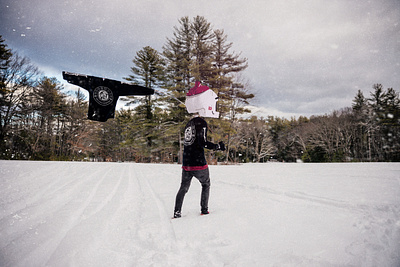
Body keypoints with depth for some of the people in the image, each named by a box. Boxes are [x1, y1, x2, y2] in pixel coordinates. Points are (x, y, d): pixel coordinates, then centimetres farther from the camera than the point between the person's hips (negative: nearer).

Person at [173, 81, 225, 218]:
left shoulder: (189, 124, 10)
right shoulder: (201, 123, -13)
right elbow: (202, 142, -21)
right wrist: (217, 146, -14)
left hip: (186, 164, 6)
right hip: (199, 164, -6)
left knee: (183, 188, 15)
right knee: (206, 185, 17)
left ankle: (177, 212, 13)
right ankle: (204, 210, 21)